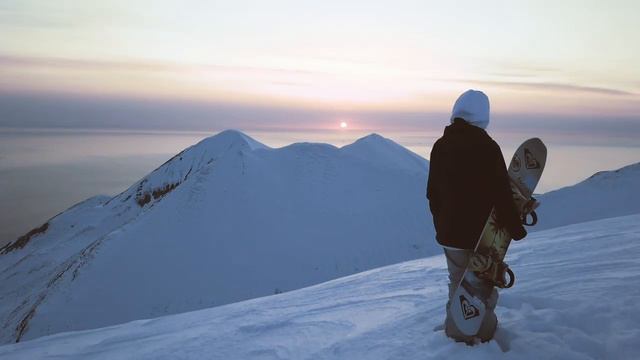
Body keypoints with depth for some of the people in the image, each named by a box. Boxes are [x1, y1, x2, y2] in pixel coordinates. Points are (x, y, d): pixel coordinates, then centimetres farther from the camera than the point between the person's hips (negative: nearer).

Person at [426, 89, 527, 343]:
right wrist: (515, 227, -6)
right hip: (484, 233, -5)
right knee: (483, 285, 11)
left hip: (449, 232, 5)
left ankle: (457, 333, 28)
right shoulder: (487, 147, -16)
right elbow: (501, 194, -18)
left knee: (457, 283, 19)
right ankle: (484, 334, 22)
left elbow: (433, 193, 8)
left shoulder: (440, 146, 2)